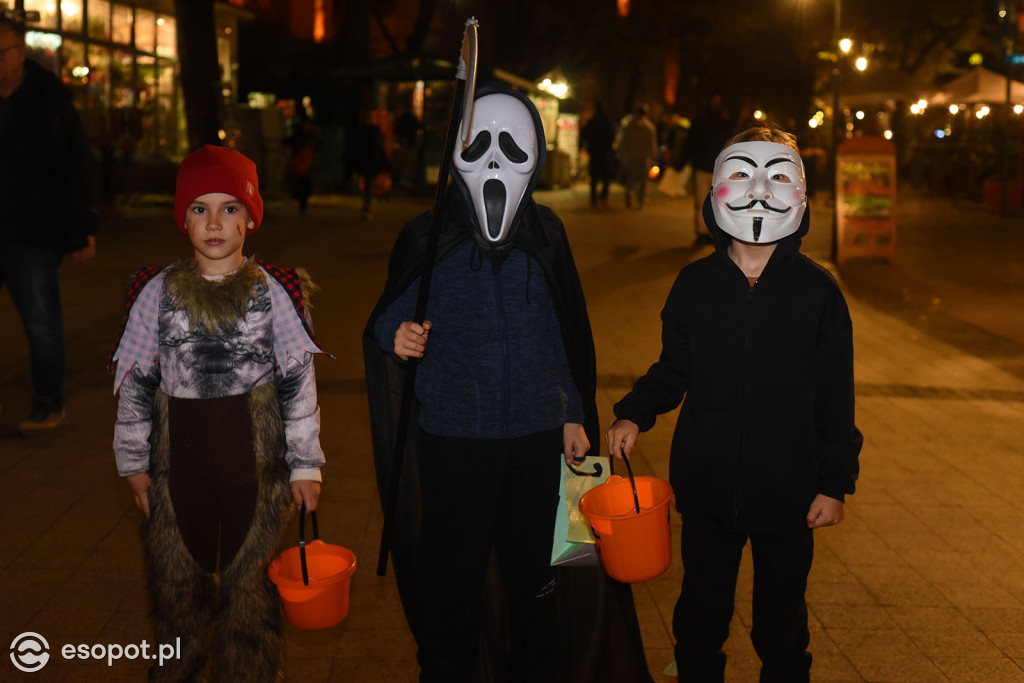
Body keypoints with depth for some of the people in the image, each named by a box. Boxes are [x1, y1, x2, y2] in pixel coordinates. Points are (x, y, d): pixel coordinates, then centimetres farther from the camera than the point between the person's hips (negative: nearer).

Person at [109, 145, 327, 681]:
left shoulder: (275, 292, -3)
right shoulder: (159, 291, 0)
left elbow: (298, 382, 0)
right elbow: (136, 381, 6)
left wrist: (305, 464, -1)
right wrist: (133, 460, 6)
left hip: (256, 452, -1)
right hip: (180, 454, 2)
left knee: (248, 577, 7)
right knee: (177, 576, 12)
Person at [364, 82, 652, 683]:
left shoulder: (546, 234, 5)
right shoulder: (427, 239, -4)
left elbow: (564, 332, 12)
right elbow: (390, 319, 2)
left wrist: (573, 415, 10)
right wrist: (397, 336, -21)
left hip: (538, 438, 2)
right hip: (452, 441, -2)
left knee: (536, 580, 12)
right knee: (452, 585, 5)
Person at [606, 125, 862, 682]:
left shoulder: (817, 291, -6)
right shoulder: (694, 284, -1)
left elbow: (835, 397, -2)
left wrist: (835, 483, -4)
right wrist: (634, 414, -7)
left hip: (788, 493, -1)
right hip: (705, 489, 2)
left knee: (781, 621, 14)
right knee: (700, 615, 16)